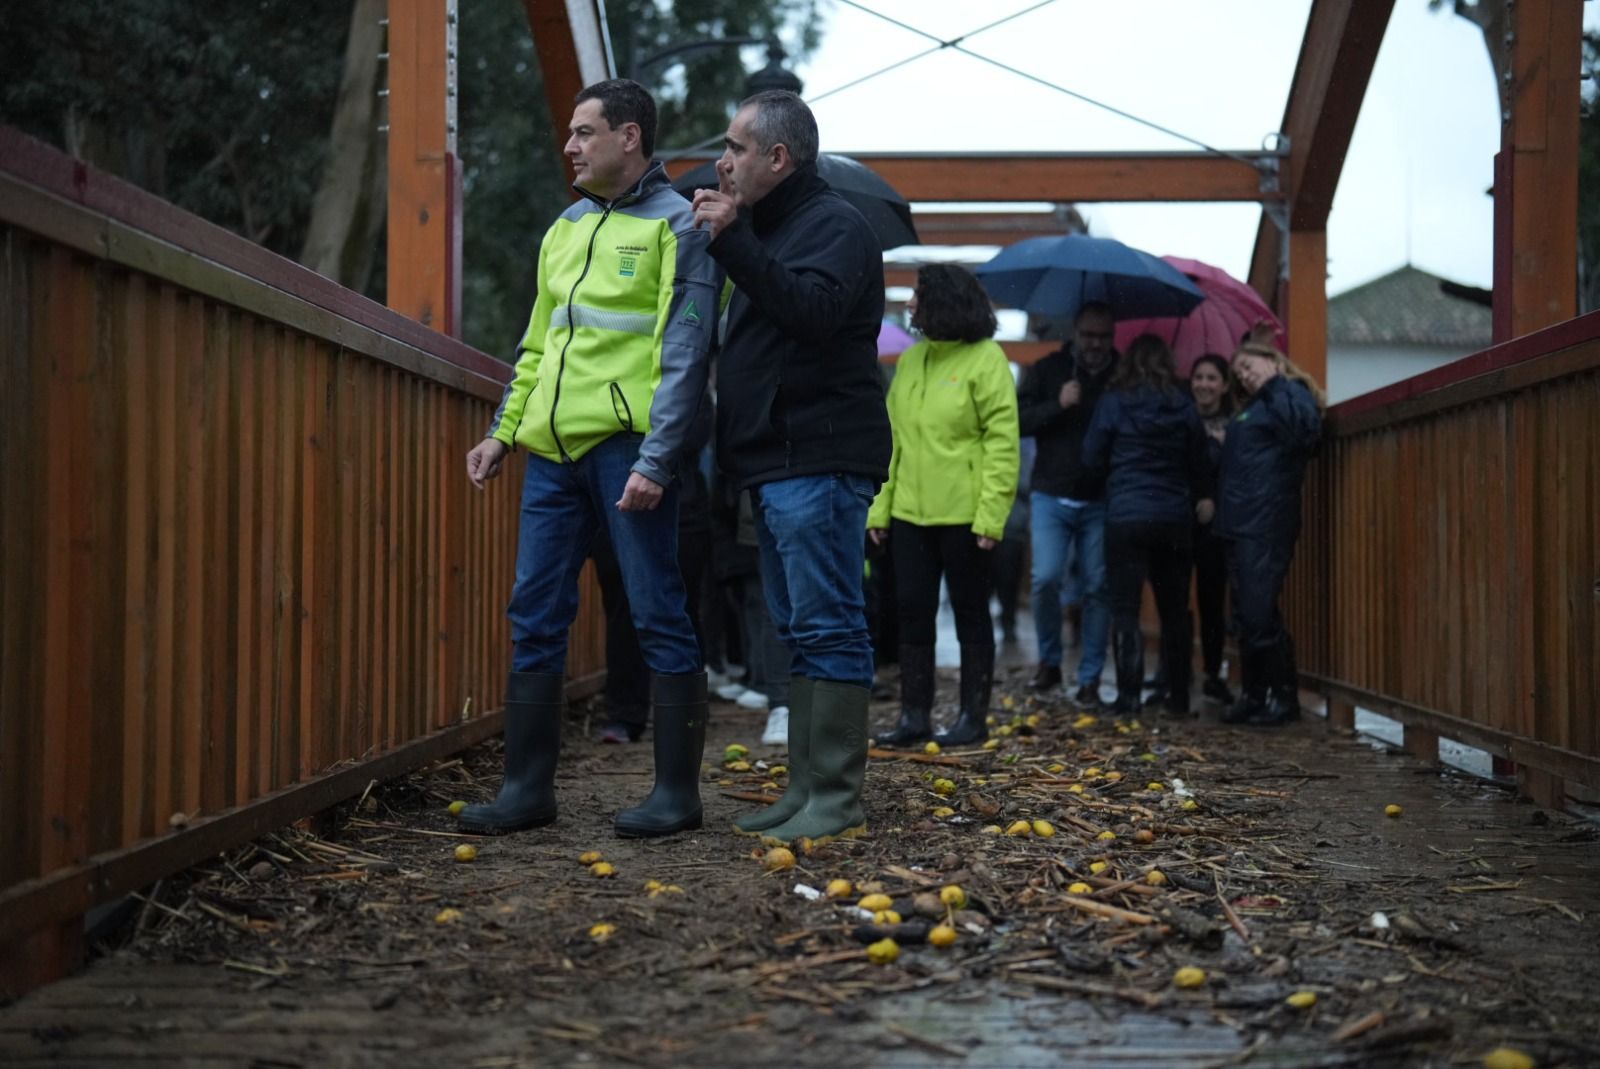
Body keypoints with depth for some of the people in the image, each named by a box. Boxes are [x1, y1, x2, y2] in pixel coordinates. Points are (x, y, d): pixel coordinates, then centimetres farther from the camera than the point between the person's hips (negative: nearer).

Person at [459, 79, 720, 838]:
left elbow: (684, 355, -10)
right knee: (535, 618, 7)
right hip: (554, 449, 7)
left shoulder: (675, 226, -3)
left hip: (624, 446, -7)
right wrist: (504, 431, 17)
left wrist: (656, 460, -17)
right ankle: (527, 787, 14)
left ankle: (677, 791, 6)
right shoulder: (565, 229, 19)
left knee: (658, 618, -1)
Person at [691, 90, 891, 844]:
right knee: (801, 631, 11)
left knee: (826, 628, -10)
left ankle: (837, 800, -8)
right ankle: (807, 789, 17)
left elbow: (813, 311, -24)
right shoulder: (769, 228, 22)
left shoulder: (835, 224, -7)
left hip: (819, 462, -10)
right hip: (776, 462, 10)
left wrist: (733, 241, -22)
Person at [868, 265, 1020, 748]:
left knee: (970, 612, 5)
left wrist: (991, 514, -19)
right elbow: (892, 439, 14)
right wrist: (879, 506, 9)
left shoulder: (986, 359, -8)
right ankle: (914, 715, 15)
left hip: (965, 515, -6)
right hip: (910, 512, 6)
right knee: (913, 611, 8)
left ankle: (973, 717, 13)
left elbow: (1002, 441, -12)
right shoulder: (910, 360, 11)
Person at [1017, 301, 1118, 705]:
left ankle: (1089, 679, 9)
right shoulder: (1048, 370, 4)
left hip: (1101, 501, 0)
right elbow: (1018, 420, -3)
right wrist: (1057, 404, -17)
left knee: (1097, 588, 1)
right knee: (1045, 578, -9)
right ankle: (1049, 661, 13)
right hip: (1051, 496, 0)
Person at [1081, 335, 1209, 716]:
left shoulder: (1113, 403, -3)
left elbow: (1092, 460, 1)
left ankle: (1129, 695, -7)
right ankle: (1178, 697, 14)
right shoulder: (1183, 406, 3)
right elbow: (1199, 464, 9)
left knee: (1125, 609, 0)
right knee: (1175, 610, 11)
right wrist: (1197, 499, 26)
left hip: (1126, 516, -3)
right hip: (1175, 517, 3)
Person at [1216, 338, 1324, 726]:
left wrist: (1274, 385, -17)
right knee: (1245, 619, 10)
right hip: (1240, 525, 9)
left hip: (1266, 526, -9)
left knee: (1259, 617, -9)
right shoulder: (1254, 407, 23)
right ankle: (1254, 696, 16)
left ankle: (1285, 697, 0)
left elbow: (1305, 429, -25)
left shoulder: (1290, 394, -3)